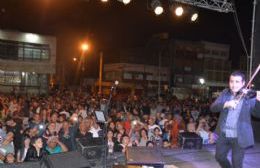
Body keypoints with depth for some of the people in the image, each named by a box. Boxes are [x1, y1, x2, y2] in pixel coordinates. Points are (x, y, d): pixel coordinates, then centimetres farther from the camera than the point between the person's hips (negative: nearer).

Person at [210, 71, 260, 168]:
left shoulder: (249, 96, -8)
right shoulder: (225, 93, 2)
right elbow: (213, 107, -7)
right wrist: (226, 104, -26)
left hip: (239, 136, -4)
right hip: (224, 134, 4)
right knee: (219, 157, 19)